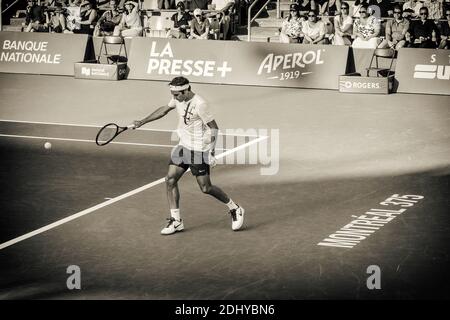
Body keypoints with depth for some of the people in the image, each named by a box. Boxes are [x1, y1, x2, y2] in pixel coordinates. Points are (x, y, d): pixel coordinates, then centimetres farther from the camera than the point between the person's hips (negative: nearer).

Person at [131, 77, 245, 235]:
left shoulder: (200, 104, -22)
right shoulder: (178, 99, 1)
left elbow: (214, 128, -18)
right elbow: (164, 110, 19)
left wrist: (211, 151, -21)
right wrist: (142, 122, 21)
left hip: (199, 149, -8)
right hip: (183, 146, 8)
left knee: (206, 188, -3)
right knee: (170, 179, -2)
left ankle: (235, 209, 17)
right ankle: (176, 221, 5)